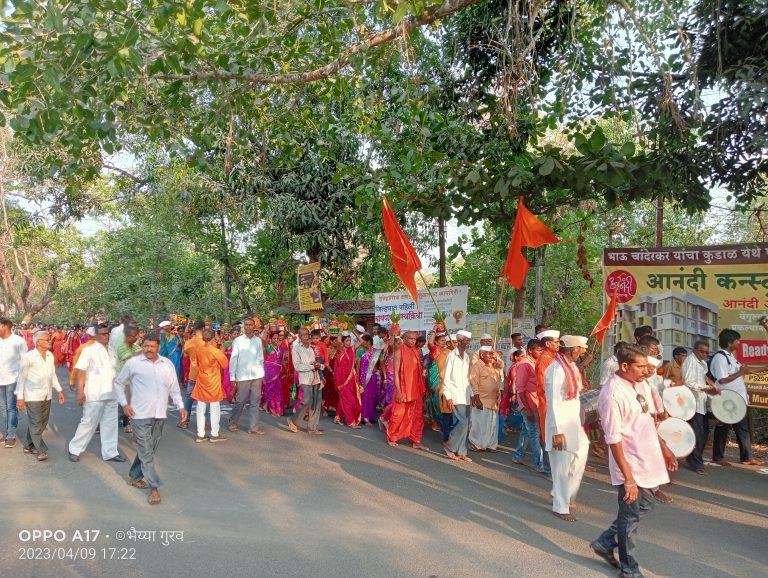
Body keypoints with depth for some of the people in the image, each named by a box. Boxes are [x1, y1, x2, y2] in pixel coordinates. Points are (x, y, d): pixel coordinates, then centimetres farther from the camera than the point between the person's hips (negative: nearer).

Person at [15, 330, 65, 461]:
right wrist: (20, 397, -12)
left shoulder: (50, 355, 6)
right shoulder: (28, 356, -12)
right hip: (33, 395, -6)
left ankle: (29, 445, 27)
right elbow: (21, 377, -9)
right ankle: (41, 450, 4)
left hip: (47, 395, 6)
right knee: (35, 423, -1)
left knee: (43, 422, 12)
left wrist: (59, 390, 13)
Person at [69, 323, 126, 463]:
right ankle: (74, 449, 20)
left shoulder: (112, 351, 10)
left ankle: (110, 452, 17)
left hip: (111, 394, 5)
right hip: (95, 394, -5)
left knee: (110, 424, 9)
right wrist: (80, 391, -15)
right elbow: (81, 372, -8)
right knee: (88, 423, 2)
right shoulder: (89, 350, -6)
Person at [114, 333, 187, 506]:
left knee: (149, 449, 15)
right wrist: (124, 403, -2)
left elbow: (174, 387, 12)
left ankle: (134, 476, 34)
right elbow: (118, 383, 7)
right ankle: (154, 487, 3)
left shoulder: (167, 364, 6)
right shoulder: (133, 362, -4)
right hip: (140, 414, -4)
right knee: (146, 451, -3)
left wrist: (180, 405, 2)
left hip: (160, 414, 4)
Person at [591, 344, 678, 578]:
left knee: (644, 506, 21)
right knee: (631, 516, 8)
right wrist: (628, 478, -23)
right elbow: (614, 439, -24)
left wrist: (663, 447, 20)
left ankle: (606, 543, 35)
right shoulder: (612, 393, -23)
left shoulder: (634, 386, 6)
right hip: (631, 467, -9)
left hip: (646, 461, 9)